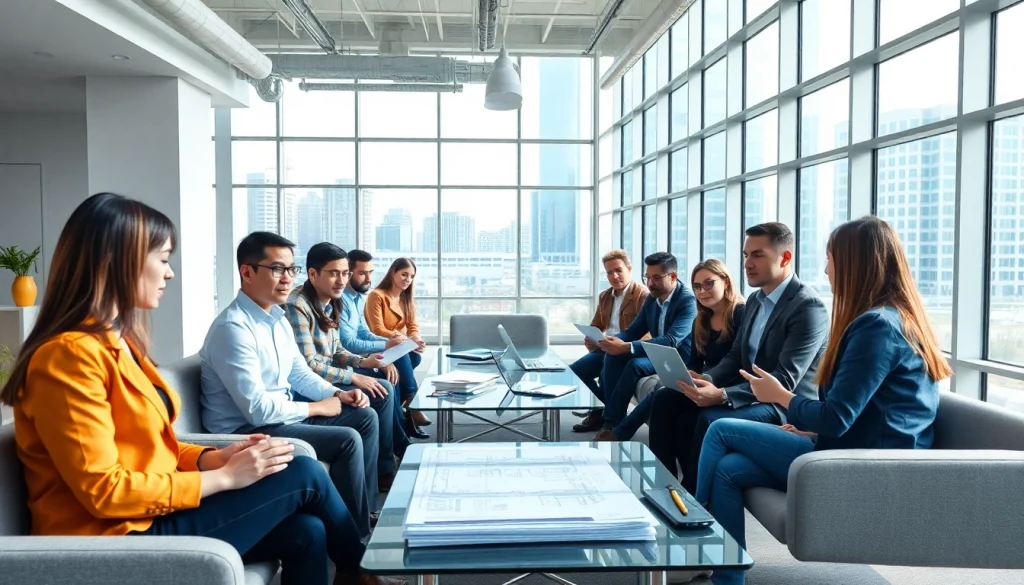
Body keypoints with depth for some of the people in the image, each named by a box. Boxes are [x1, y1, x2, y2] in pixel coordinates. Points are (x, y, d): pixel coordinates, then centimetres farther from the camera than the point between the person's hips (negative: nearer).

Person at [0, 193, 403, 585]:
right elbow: (104, 490, -22)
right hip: (122, 540, -8)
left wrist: (217, 457, -2)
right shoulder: (69, 354, -19)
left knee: (305, 533, -8)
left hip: (152, 515, 9)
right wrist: (223, 477, -16)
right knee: (305, 475, -8)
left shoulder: (118, 342, 11)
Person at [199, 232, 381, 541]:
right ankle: (356, 534, 0)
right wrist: (316, 407, -15)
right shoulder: (233, 328, -24)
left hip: (283, 411, 10)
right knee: (347, 440, -20)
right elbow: (258, 410, -28)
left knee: (365, 417, 7)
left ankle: (367, 510, 18)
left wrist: (337, 394, -2)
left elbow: (300, 374, 16)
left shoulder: (276, 317, 5)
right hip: (247, 429, -10)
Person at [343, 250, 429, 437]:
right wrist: (387, 345, -23)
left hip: (359, 354, 9)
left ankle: (406, 406, -3)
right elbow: (348, 344, -25)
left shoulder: (360, 297, 9)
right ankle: (410, 404, -3)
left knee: (413, 356, -2)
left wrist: (393, 342, -5)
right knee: (400, 357, -20)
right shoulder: (341, 300, -20)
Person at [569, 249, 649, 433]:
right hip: (604, 349, 8)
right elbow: (595, 326, 24)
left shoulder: (643, 294, -8)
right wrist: (591, 339, 0)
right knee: (574, 370, -9)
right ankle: (599, 408, 4)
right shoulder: (604, 296, 17)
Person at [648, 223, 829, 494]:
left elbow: (784, 381, -24)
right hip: (748, 394, 9)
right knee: (666, 399, -4)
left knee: (709, 420, -31)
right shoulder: (755, 300, 11)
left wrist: (722, 395, -34)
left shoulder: (808, 307, -17)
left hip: (785, 406, -8)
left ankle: (692, 497, -12)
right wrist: (706, 379, -9)